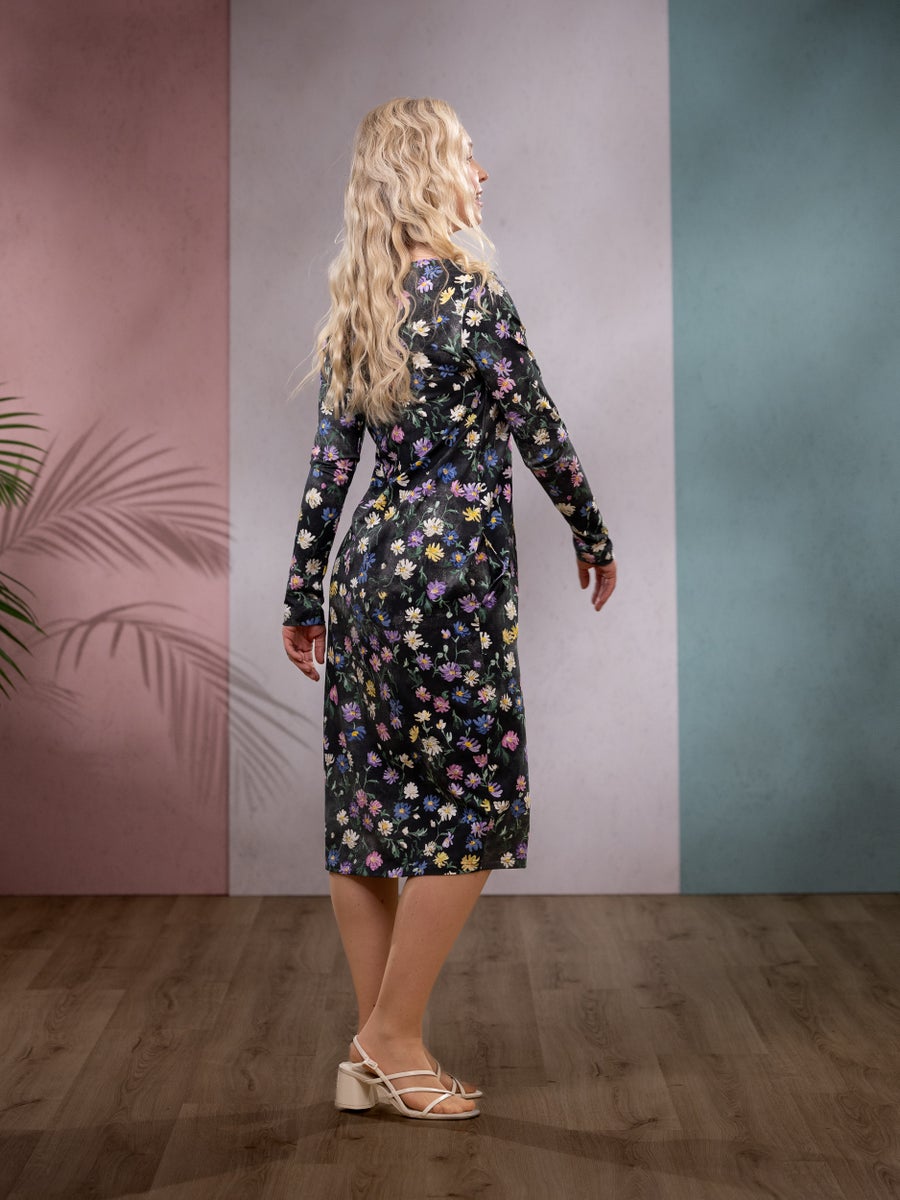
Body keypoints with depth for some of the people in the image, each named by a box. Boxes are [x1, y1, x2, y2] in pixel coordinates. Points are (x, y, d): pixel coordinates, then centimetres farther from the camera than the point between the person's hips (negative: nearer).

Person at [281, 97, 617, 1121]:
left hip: (366, 567, 8)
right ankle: (392, 1039, 8)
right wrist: (595, 540, 10)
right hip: (449, 572, -8)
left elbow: (328, 464, 10)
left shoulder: (353, 310, 9)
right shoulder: (471, 296, -12)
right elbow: (540, 435, -5)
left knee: (368, 805, 10)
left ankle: (371, 1052, 20)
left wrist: (303, 597, 14)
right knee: (471, 805, 3)